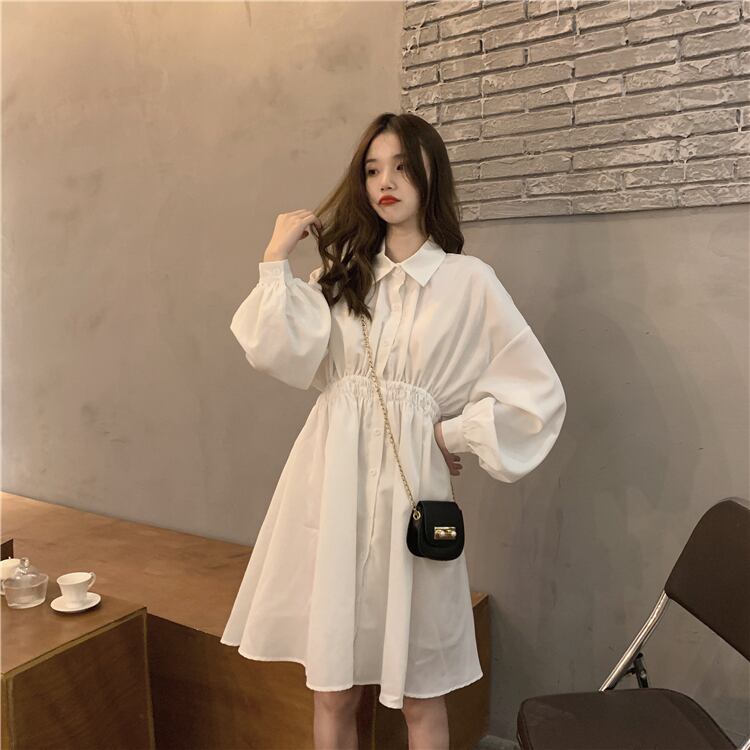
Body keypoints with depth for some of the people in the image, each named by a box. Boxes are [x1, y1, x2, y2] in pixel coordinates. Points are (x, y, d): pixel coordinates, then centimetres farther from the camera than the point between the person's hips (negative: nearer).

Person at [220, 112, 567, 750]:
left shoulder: (468, 280, -1)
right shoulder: (343, 274, 10)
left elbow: (539, 393, -3)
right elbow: (282, 355, -5)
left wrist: (455, 436, -2)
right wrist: (277, 258, -2)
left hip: (407, 487, -3)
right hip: (333, 486, 3)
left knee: (419, 690, 13)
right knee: (332, 686, 14)